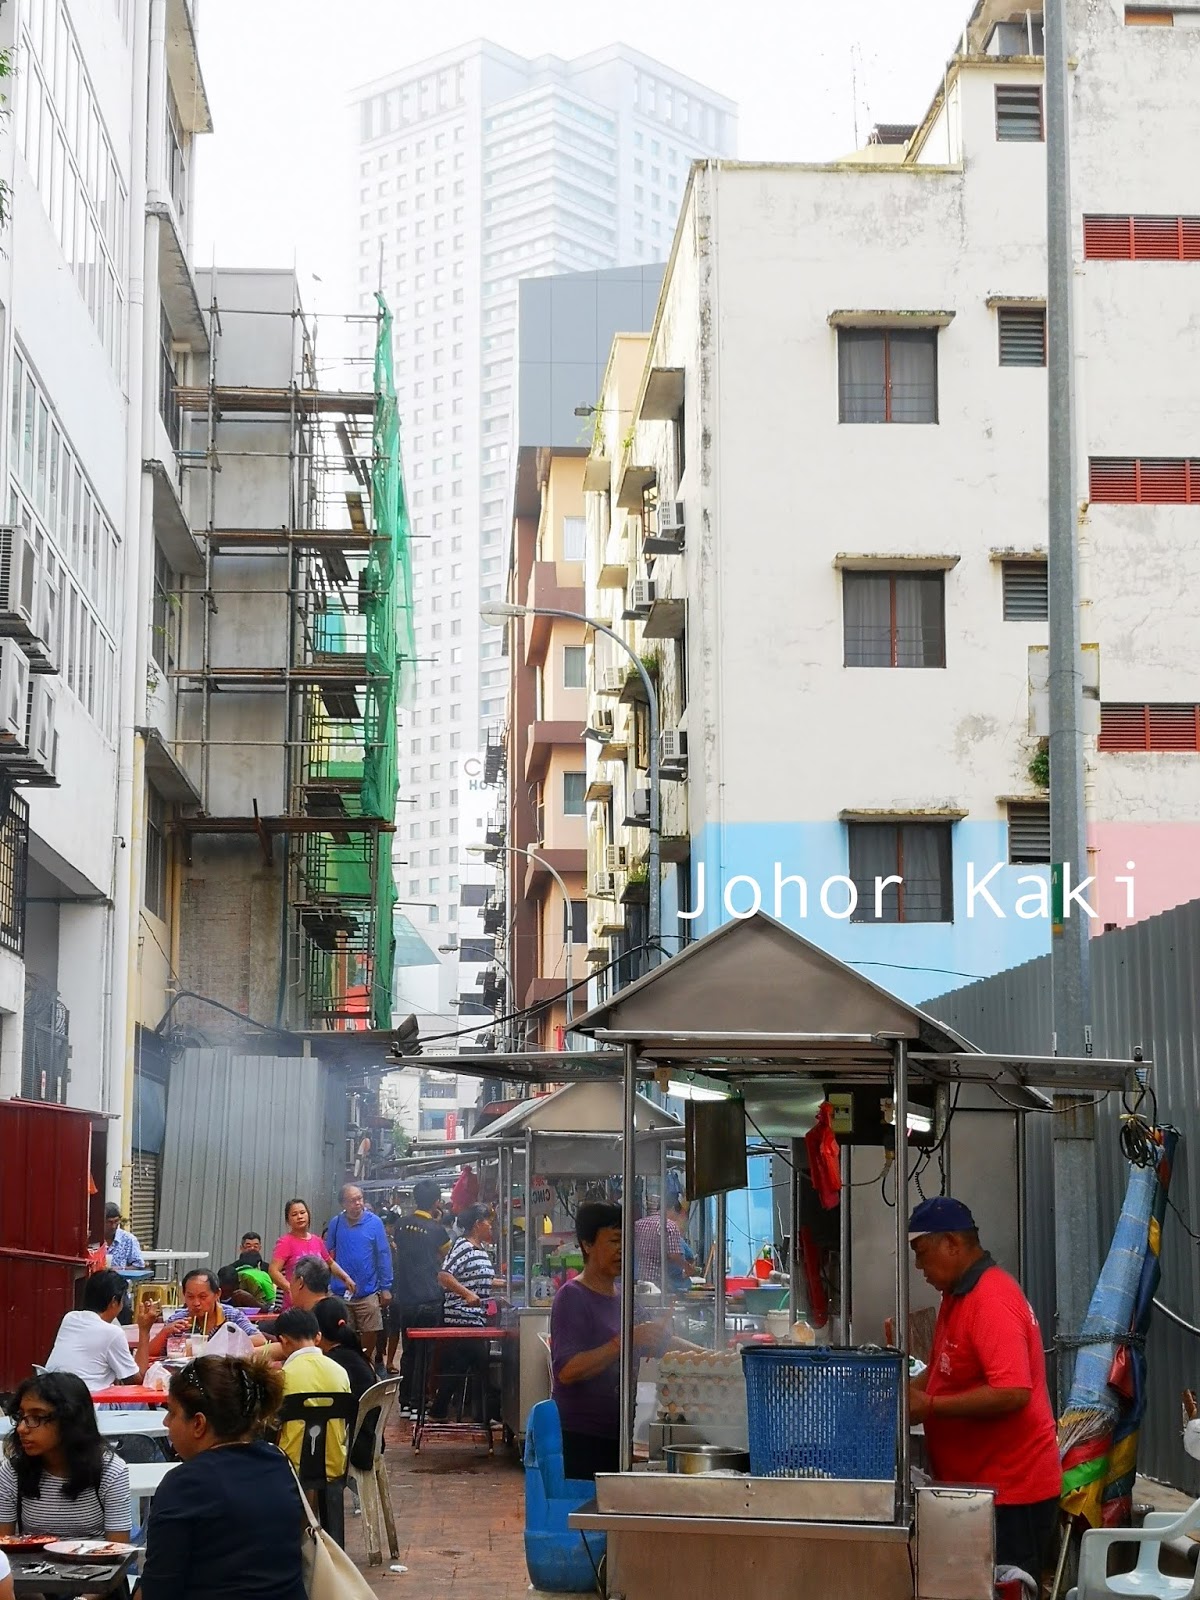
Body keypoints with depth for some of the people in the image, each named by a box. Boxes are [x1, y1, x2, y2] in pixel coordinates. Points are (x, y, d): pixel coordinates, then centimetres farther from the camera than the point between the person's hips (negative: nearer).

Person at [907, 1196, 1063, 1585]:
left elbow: (1013, 1392, -28)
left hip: (1010, 1492, -10)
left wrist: (930, 1407, -22)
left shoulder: (992, 1301, -19)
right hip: (976, 1483, 10)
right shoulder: (957, 1295, 13)